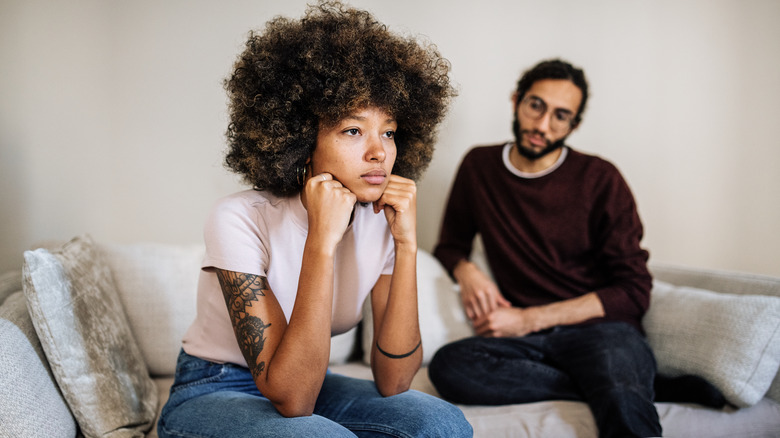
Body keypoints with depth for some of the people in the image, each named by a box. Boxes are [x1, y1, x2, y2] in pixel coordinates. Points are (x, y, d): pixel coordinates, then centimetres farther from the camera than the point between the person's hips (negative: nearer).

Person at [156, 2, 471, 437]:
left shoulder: (381, 221, -10)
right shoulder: (241, 220, -25)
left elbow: (392, 382, -16)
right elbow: (290, 398, -30)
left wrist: (407, 244, -25)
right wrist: (322, 241, -36)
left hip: (307, 386, 4)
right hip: (212, 396, -4)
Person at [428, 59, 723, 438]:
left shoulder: (600, 179, 0)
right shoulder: (478, 166, 10)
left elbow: (633, 292, -2)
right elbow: (450, 244, 23)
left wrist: (529, 319, -9)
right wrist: (465, 270, -4)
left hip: (598, 328, -6)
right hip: (521, 337, 7)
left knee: (624, 405, -43)